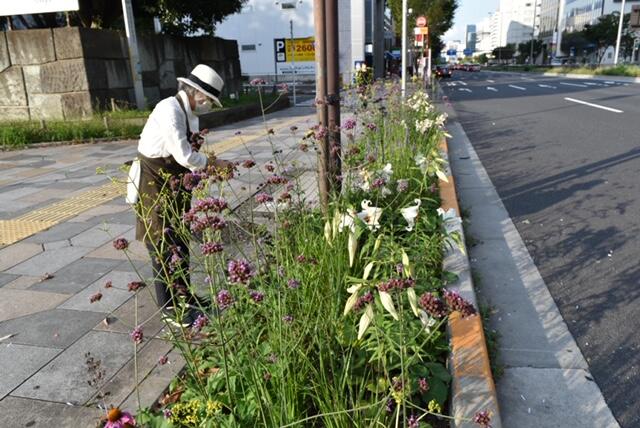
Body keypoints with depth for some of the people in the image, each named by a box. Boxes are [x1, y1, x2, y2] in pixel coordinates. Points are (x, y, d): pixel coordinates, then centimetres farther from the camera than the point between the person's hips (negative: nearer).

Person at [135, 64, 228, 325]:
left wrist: (207, 167, -6)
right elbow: (184, 156, -24)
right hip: (155, 184, -9)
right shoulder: (169, 110, -21)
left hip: (176, 185, 9)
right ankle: (169, 307, 13)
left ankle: (184, 297, 30)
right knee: (164, 246, 0)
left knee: (181, 242, 16)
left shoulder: (190, 112, 7)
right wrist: (214, 163, -12)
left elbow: (188, 153, 7)